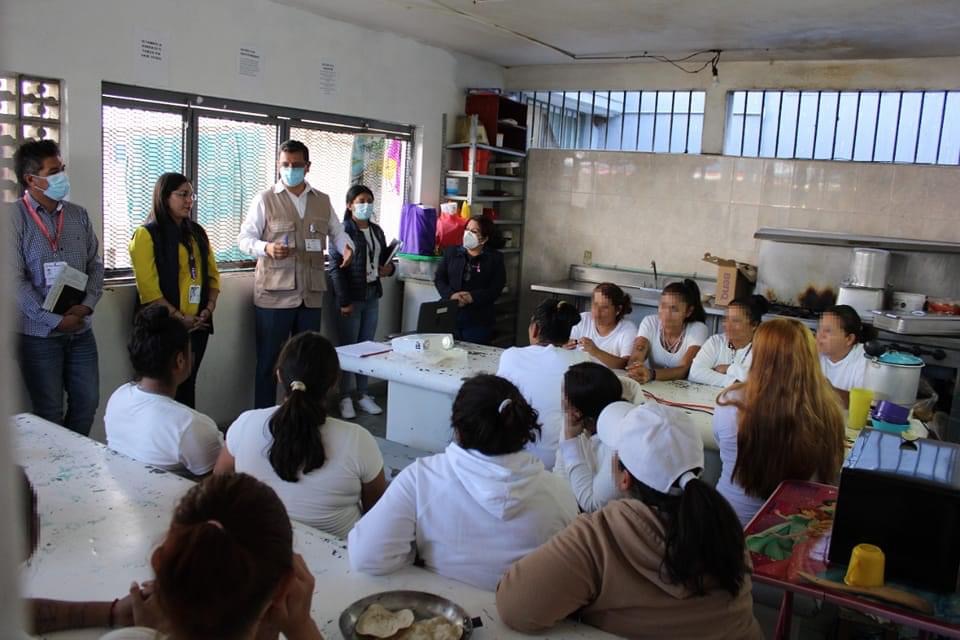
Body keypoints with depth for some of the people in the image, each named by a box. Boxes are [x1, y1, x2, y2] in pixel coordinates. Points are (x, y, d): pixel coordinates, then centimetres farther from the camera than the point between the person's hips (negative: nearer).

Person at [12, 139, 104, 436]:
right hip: (39, 334, -5)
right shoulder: (15, 218, -10)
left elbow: (95, 265, 9)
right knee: (49, 413, 6)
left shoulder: (79, 215, 6)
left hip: (81, 331, 5)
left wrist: (86, 305, -7)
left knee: (87, 404, 11)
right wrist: (55, 321, -15)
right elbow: (15, 280, -13)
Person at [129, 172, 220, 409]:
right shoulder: (147, 235, -7)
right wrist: (180, 318, -16)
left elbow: (212, 274, 12)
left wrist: (209, 309, -3)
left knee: (188, 384, 12)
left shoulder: (197, 232, 13)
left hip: (198, 325, 5)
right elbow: (149, 287, -14)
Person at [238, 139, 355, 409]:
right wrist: (267, 248, -23)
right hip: (274, 294, -4)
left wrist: (347, 246, -5)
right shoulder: (265, 199, -1)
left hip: (311, 294, 4)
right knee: (269, 360, 4)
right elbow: (244, 238, -2)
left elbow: (336, 231, 18)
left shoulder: (323, 201, 11)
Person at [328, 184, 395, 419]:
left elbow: (385, 256, 24)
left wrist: (389, 268, -1)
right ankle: (345, 398, 12)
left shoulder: (376, 230, 11)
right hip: (351, 298, -6)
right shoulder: (343, 230, -9)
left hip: (372, 296, 6)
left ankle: (363, 395, 22)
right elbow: (335, 268, -13)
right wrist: (344, 301, -17)